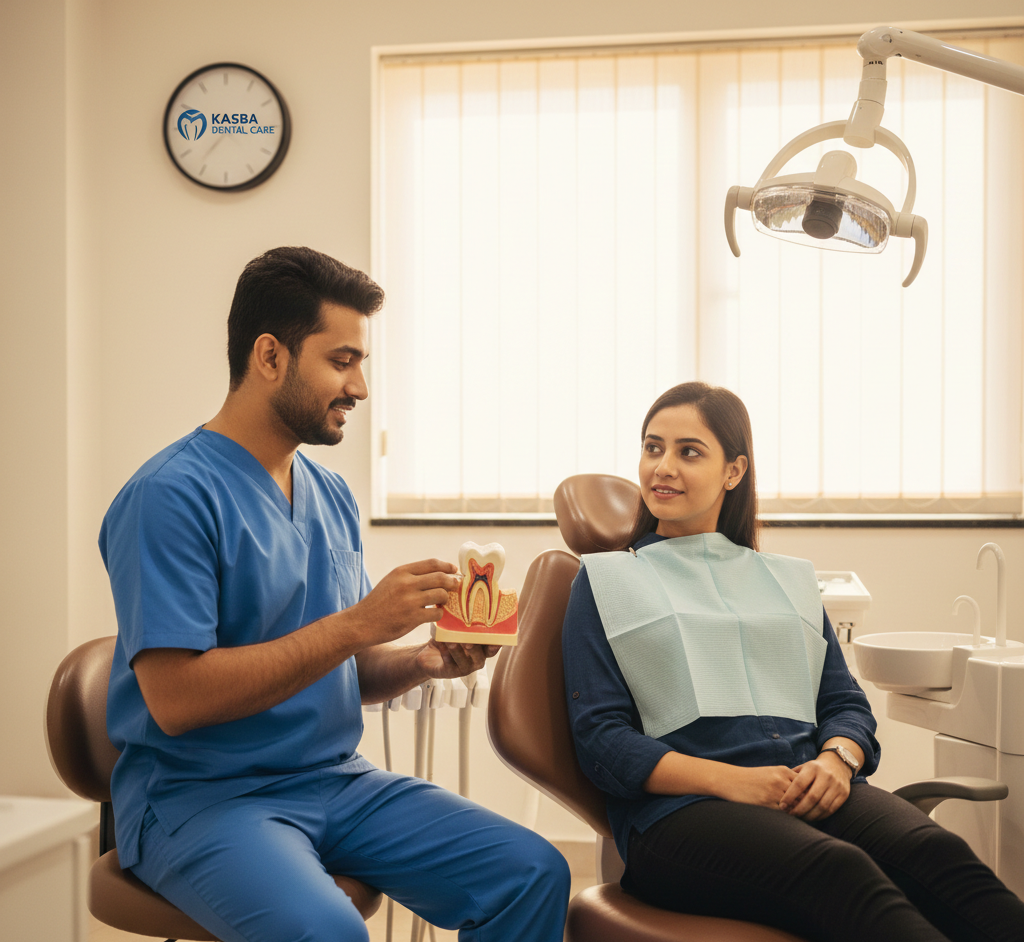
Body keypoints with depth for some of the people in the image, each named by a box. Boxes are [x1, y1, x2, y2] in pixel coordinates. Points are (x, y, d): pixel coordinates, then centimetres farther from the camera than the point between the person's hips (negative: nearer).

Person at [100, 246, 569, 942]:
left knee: (534, 873, -9)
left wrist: (423, 661, -6)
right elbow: (175, 698, -21)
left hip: (334, 779, 7)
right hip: (197, 794, -6)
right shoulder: (173, 494, -14)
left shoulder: (332, 496, 11)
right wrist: (357, 624, -21)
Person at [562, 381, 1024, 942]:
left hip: (810, 793, 4)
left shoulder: (790, 579, 26)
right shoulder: (606, 580, 14)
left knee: (935, 853, -30)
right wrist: (731, 780, -13)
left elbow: (846, 703, 19)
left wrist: (836, 759, -6)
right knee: (839, 871, -35)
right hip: (679, 809, -3)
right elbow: (601, 738, 3)